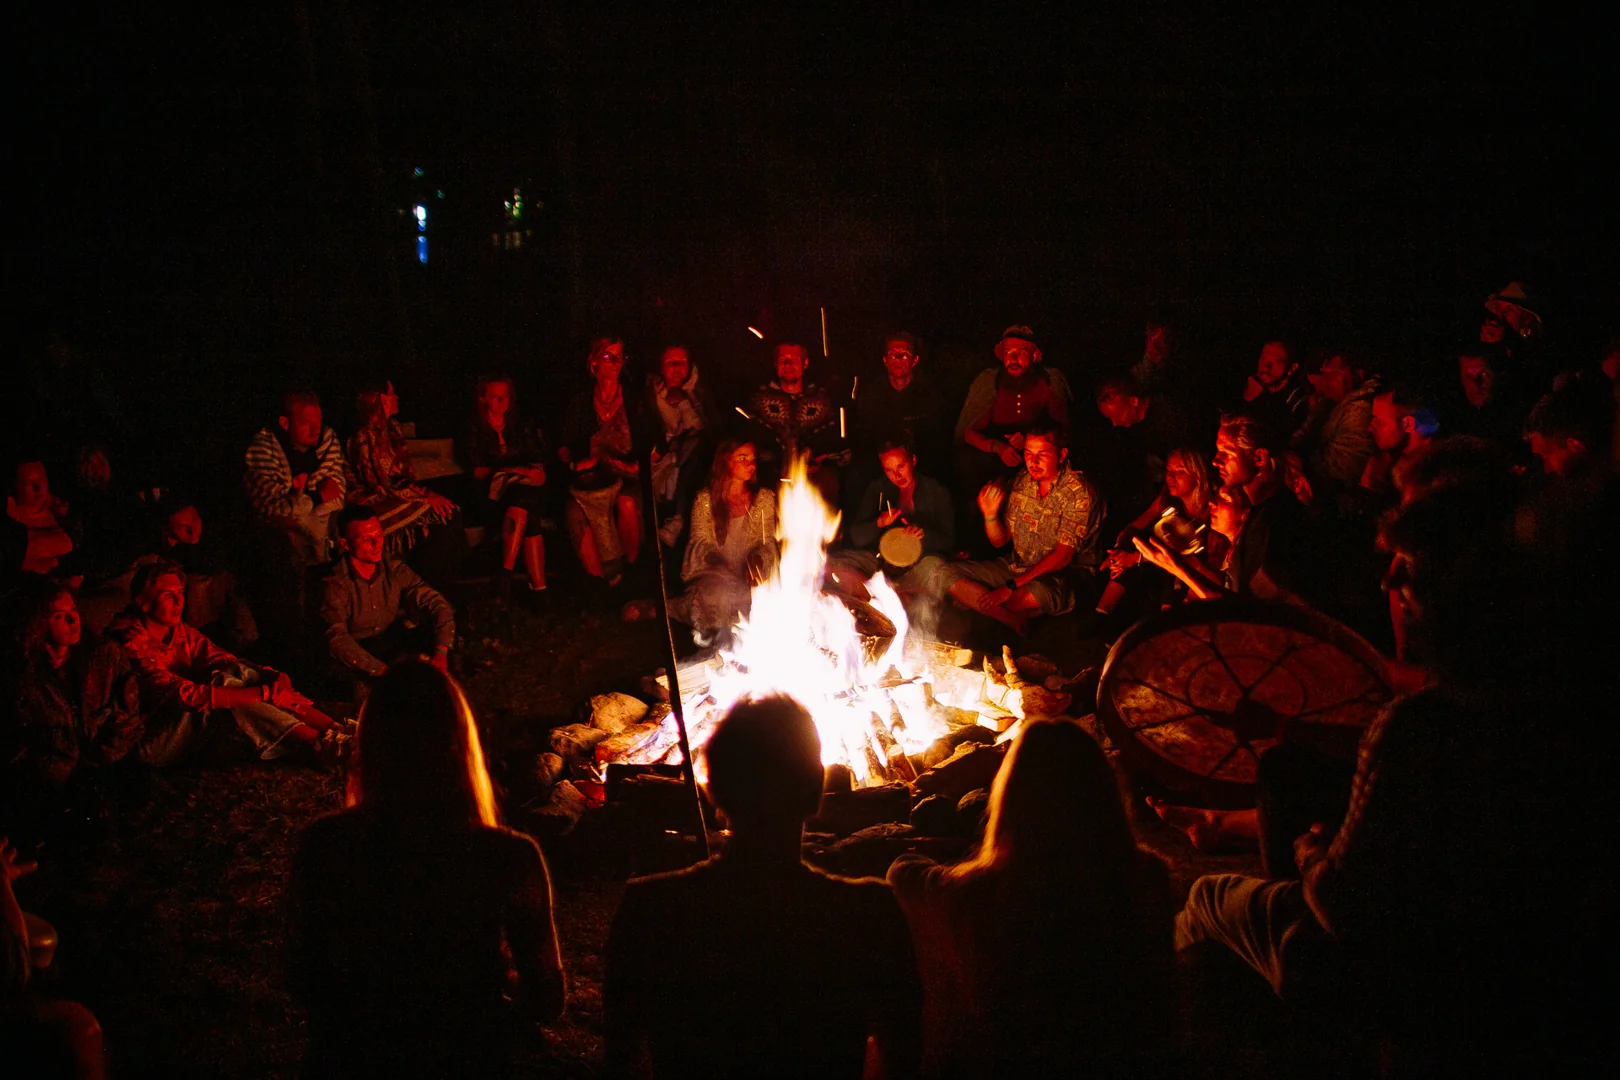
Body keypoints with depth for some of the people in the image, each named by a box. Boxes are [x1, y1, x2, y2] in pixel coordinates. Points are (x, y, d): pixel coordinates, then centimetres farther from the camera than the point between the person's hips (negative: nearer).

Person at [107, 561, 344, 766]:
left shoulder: (180, 632, 5)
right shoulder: (130, 644, -21)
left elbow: (223, 660, -6)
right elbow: (183, 694, -31)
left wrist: (274, 681, -27)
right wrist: (266, 693, -33)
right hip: (147, 743, -7)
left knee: (233, 673, -14)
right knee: (223, 682, -24)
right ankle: (318, 740, -32)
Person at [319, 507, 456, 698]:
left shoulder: (395, 571, -5)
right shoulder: (335, 585, -18)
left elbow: (437, 604, -10)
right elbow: (337, 639, -29)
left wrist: (441, 652, -28)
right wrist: (383, 670, -40)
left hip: (398, 648, 4)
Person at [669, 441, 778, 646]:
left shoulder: (764, 498, 7)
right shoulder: (705, 499, 2)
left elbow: (768, 543, 6)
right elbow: (700, 542, 1)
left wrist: (757, 560, -17)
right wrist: (715, 560, -22)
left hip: (748, 575, 3)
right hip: (712, 573, -3)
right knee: (719, 591, -37)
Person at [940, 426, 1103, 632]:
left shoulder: (1079, 492, -15)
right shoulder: (1021, 482, 4)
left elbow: (1062, 557, -21)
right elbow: (999, 541, 10)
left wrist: (1011, 586, -27)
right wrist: (990, 515, -13)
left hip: (1064, 576, -8)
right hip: (1018, 566, 8)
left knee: (1028, 596, -43)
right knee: (947, 573, -11)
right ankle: (1016, 622, -24)